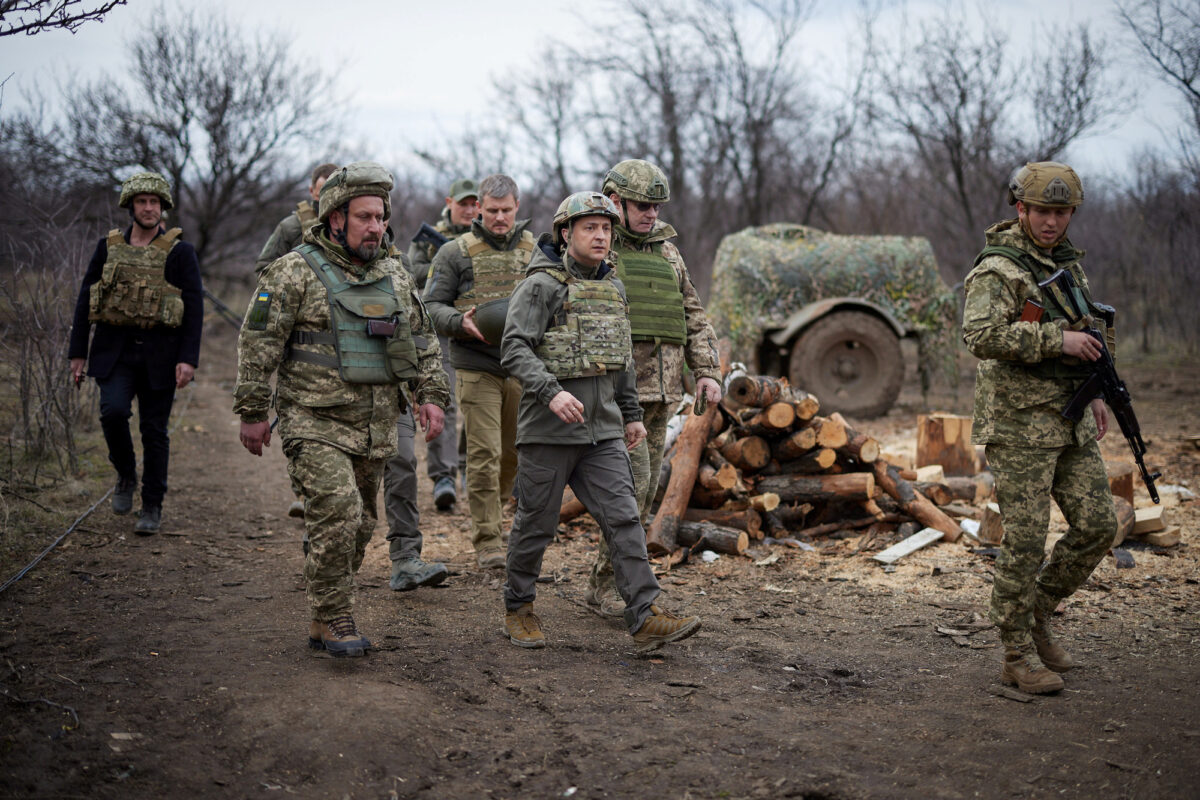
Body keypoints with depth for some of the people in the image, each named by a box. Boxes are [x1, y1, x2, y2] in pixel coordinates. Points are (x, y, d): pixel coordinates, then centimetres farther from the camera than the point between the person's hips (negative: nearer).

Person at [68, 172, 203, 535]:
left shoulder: (180, 252, 0)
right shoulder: (108, 247, 7)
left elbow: (194, 307, -4)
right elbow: (85, 300, 10)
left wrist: (188, 358, -12)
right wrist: (77, 352, 6)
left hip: (160, 354, -1)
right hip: (114, 349, 2)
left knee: (154, 430, 3)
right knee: (113, 410, -19)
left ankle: (152, 506, 16)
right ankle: (126, 475, 8)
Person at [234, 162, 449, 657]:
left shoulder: (395, 278, 13)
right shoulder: (295, 272, -5)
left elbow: (423, 343, 20)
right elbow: (259, 344, -6)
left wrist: (431, 395, 6)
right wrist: (253, 412, -8)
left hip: (376, 429, 6)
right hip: (316, 424, -6)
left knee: (358, 526, 9)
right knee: (336, 514, -19)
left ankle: (322, 625, 22)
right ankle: (335, 620, -5)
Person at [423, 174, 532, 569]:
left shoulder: (535, 251, 10)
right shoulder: (456, 252, 2)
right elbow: (432, 305, 2)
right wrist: (460, 323, -18)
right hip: (476, 368, -3)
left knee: (514, 451, 13)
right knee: (484, 455, -6)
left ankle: (490, 507, 39)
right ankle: (487, 540, 1)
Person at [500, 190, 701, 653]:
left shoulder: (614, 288, 14)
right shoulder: (541, 286, -7)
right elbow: (515, 350, -17)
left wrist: (632, 414, 22)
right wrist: (551, 392, -31)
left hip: (602, 429, 5)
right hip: (548, 428, -5)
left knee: (623, 518, -4)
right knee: (536, 523, 6)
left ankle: (646, 618, -6)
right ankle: (518, 610, 24)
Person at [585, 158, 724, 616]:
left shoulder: (666, 251, 17)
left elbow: (693, 316, 20)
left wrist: (707, 371, 8)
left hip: (660, 391, 7)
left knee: (644, 488, 8)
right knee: (631, 481, -15)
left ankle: (601, 585, 18)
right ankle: (614, 584, -5)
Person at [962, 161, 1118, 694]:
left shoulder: (1066, 260, 13)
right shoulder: (997, 269, -13)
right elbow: (980, 337, -29)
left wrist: (1095, 393, 17)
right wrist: (1057, 339, -27)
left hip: (1070, 421, 8)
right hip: (1019, 424, -8)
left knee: (1097, 525, 4)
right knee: (1025, 541, -4)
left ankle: (1036, 615, 22)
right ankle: (1018, 657, 8)